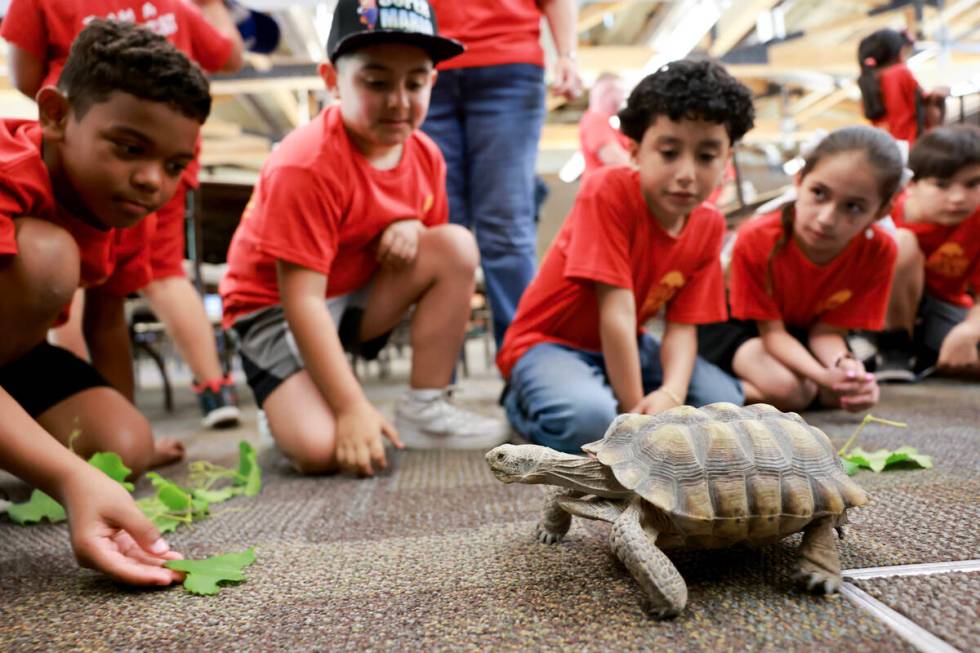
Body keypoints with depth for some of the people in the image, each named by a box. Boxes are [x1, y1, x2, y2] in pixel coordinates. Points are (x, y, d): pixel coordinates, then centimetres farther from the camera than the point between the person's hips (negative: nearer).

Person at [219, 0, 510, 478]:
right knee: (321, 449, -29)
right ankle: (289, 404, 10)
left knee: (457, 246, -16)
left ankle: (425, 411, -9)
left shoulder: (425, 155, -5)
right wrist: (352, 408, -30)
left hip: (359, 296, 7)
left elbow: (442, 259, 8)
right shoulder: (305, 164, -26)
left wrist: (412, 226, -17)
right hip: (277, 308, -6)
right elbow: (302, 300, -27)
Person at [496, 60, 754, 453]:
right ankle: (524, 402, -2)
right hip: (549, 342, -6)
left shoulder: (709, 225, -5)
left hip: (624, 346, 6)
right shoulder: (609, 191, -25)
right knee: (591, 420, -36)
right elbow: (617, 313, -27)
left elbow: (682, 327, -8)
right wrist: (634, 409, -26)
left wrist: (670, 395, -29)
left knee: (726, 402, -10)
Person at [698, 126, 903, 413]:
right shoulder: (757, 239, -32)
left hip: (802, 328, 5)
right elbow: (772, 331, -25)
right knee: (787, 390, -30)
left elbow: (826, 330, -17)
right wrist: (823, 375, -43)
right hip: (737, 321, -5)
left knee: (842, 392, -18)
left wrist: (844, 365, -40)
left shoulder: (879, 251, -24)